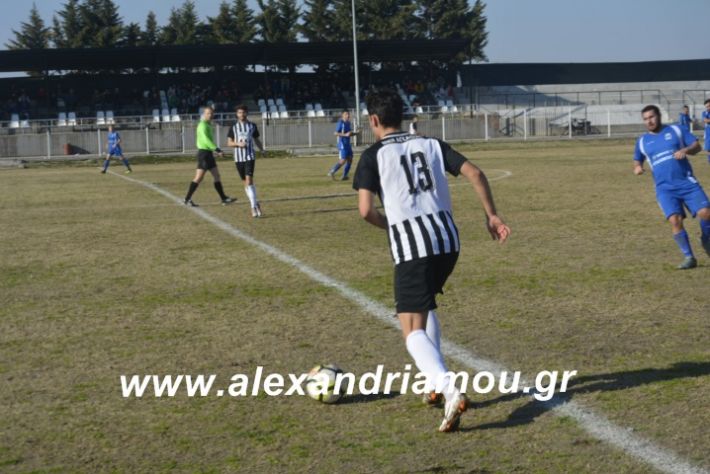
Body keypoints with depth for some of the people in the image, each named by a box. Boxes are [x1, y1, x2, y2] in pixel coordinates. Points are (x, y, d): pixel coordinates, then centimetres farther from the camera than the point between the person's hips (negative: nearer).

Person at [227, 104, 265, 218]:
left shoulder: (252, 126, 6)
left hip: (250, 156, -2)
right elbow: (229, 143, 6)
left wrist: (262, 150, -2)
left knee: (249, 180, -15)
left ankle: (254, 206, -15)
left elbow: (256, 140, 15)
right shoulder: (234, 127, 5)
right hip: (238, 157, 2)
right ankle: (255, 204, 20)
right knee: (245, 182, 7)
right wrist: (238, 144, -14)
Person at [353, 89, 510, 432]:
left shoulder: (373, 155, 2)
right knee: (425, 304, 30)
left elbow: (365, 210, -8)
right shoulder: (431, 144, 15)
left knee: (413, 330, -5)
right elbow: (474, 173, 5)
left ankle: (449, 391, -29)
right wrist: (492, 215, 10)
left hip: (410, 247, -6)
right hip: (447, 239, 6)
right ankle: (436, 383, 24)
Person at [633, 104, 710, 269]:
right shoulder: (642, 141, 13)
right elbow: (637, 160, 26)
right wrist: (637, 167, 2)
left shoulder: (676, 130, 8)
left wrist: (685, 150, -15)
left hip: (687, 182, -1)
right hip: (665, 188, 1)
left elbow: (697, 146, 6)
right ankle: (689, 258, -4)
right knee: (675, 220, -19)